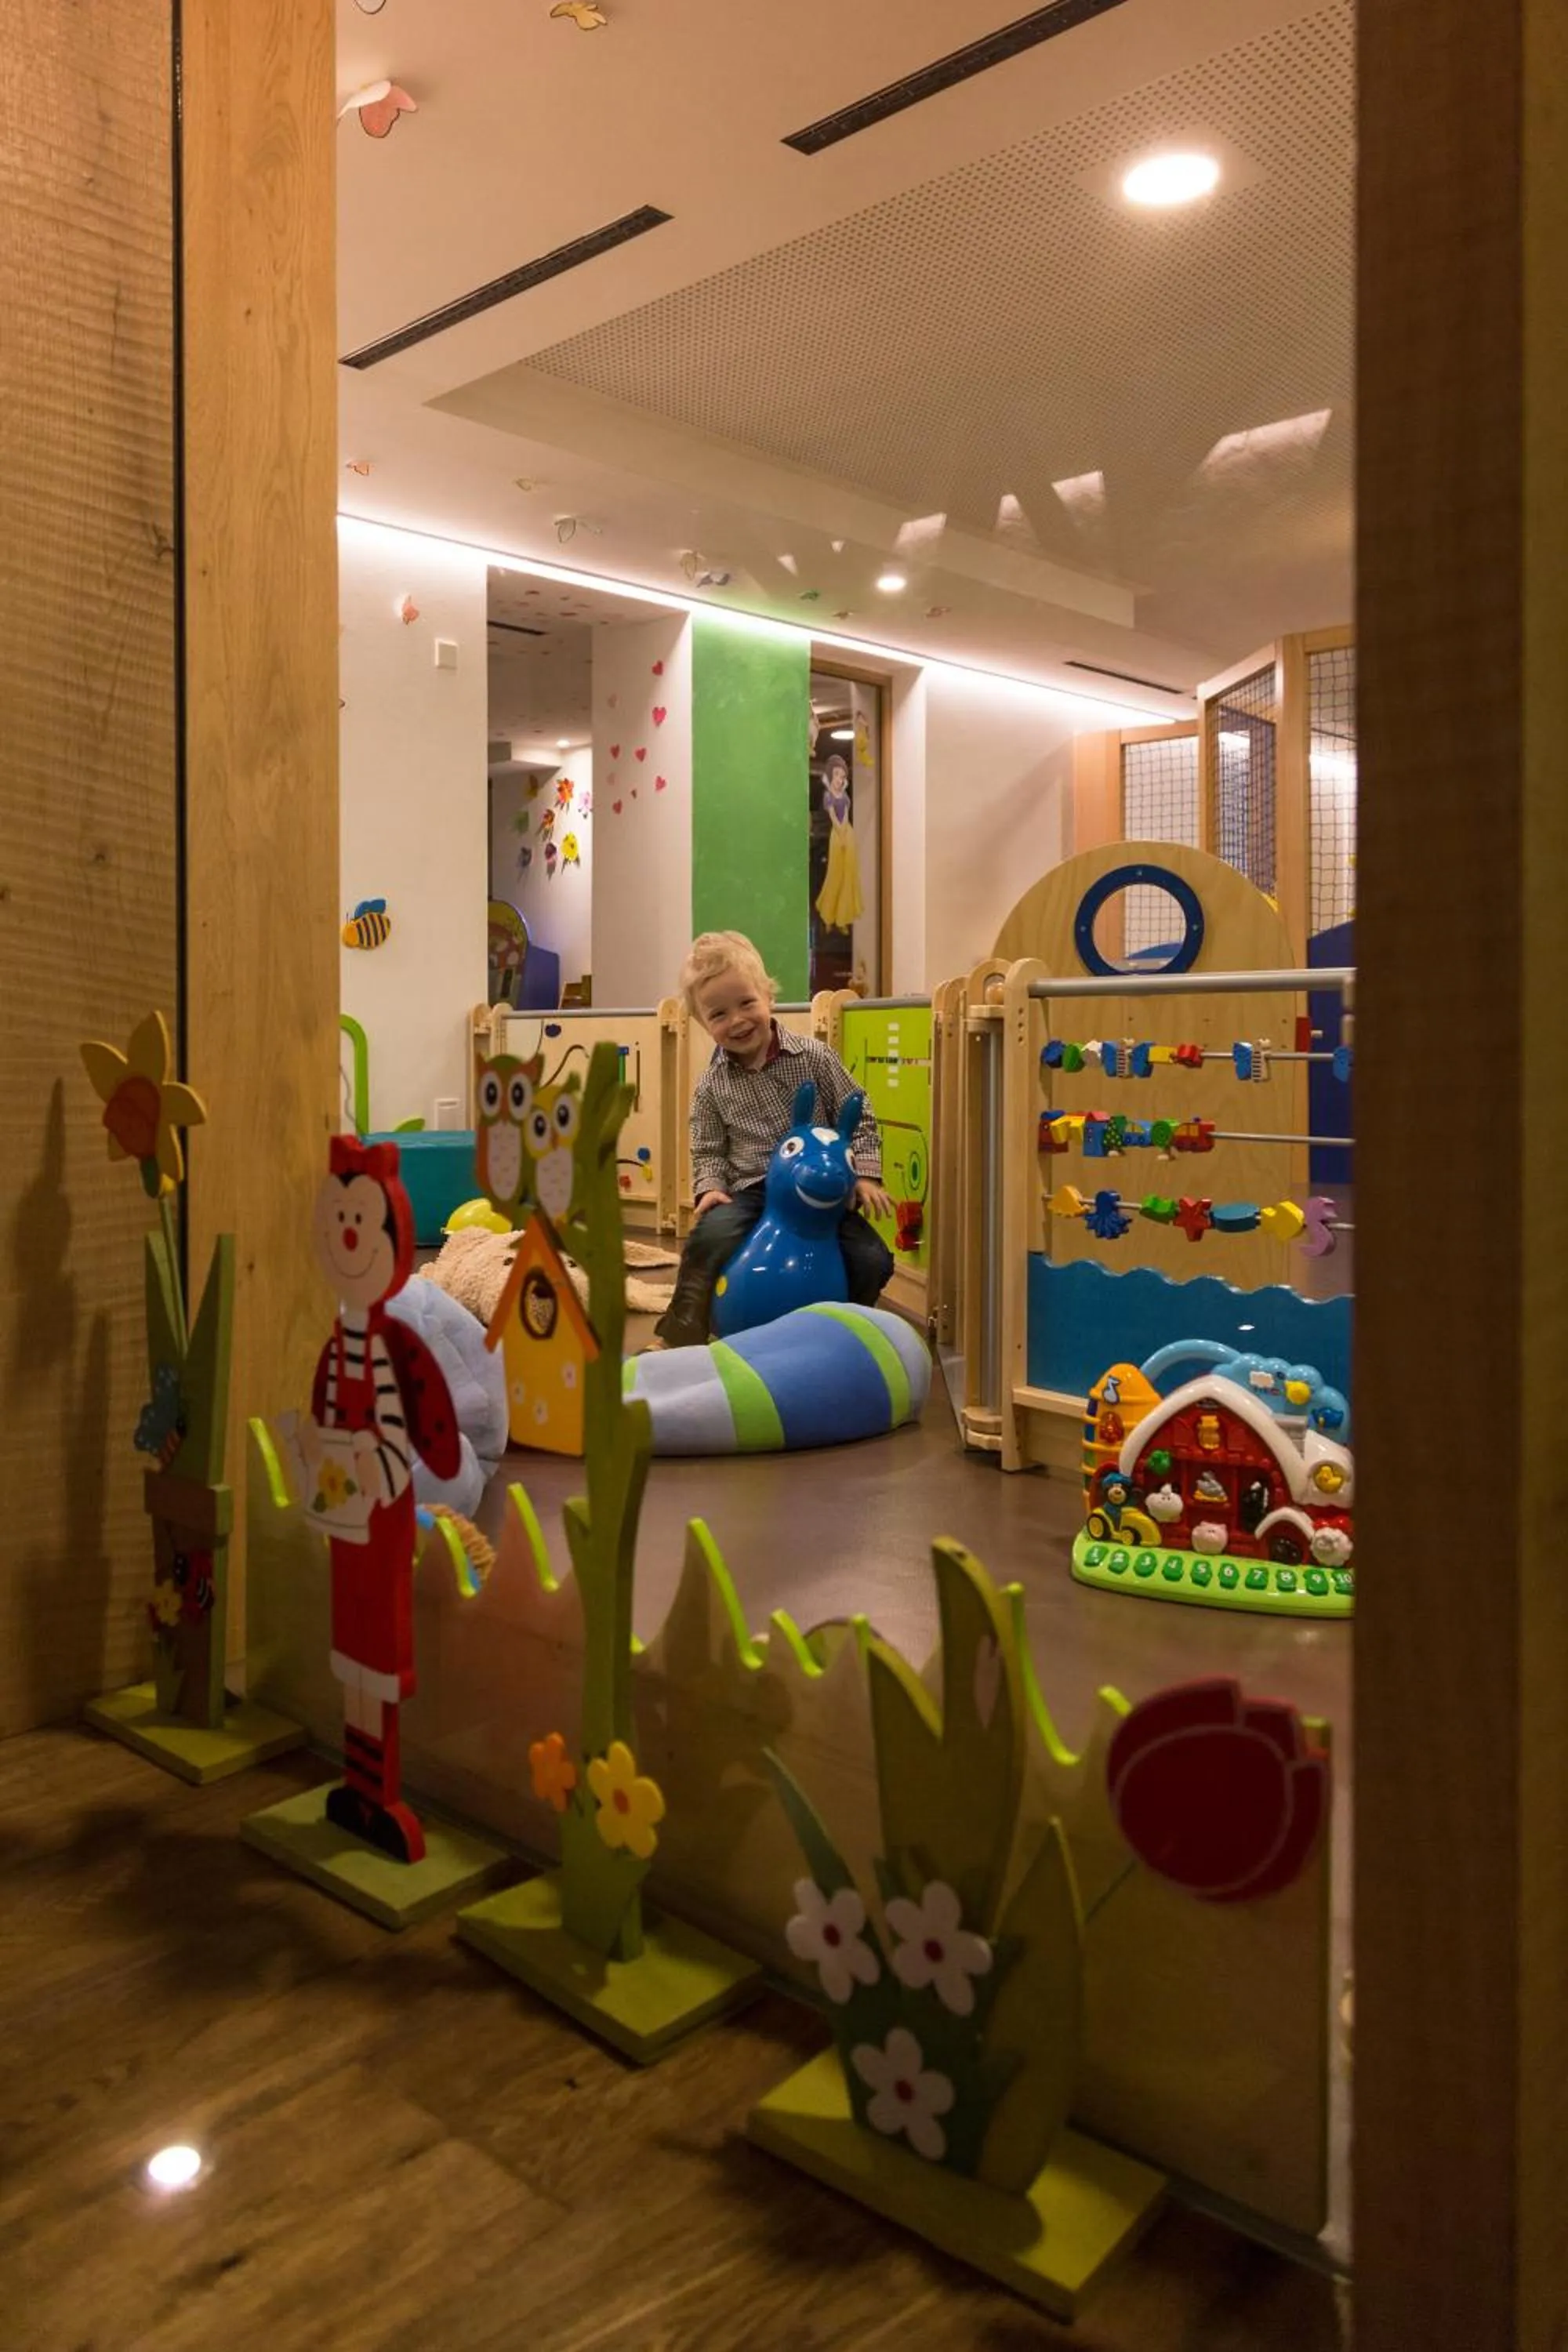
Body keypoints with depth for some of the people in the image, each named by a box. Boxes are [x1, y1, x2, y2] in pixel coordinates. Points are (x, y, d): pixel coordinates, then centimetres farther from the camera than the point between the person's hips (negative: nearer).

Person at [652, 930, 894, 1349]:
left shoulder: (815, 1058, -2)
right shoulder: (712, 1086, 2)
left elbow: (857, 1119, 3)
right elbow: (708, 1150, 12)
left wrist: (865, 1175, -7)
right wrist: (710, 1187, -6)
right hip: (752, 1194, 0)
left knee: (872, 1260, -17)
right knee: (712, 1234, -31)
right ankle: (680, 1334, -14)